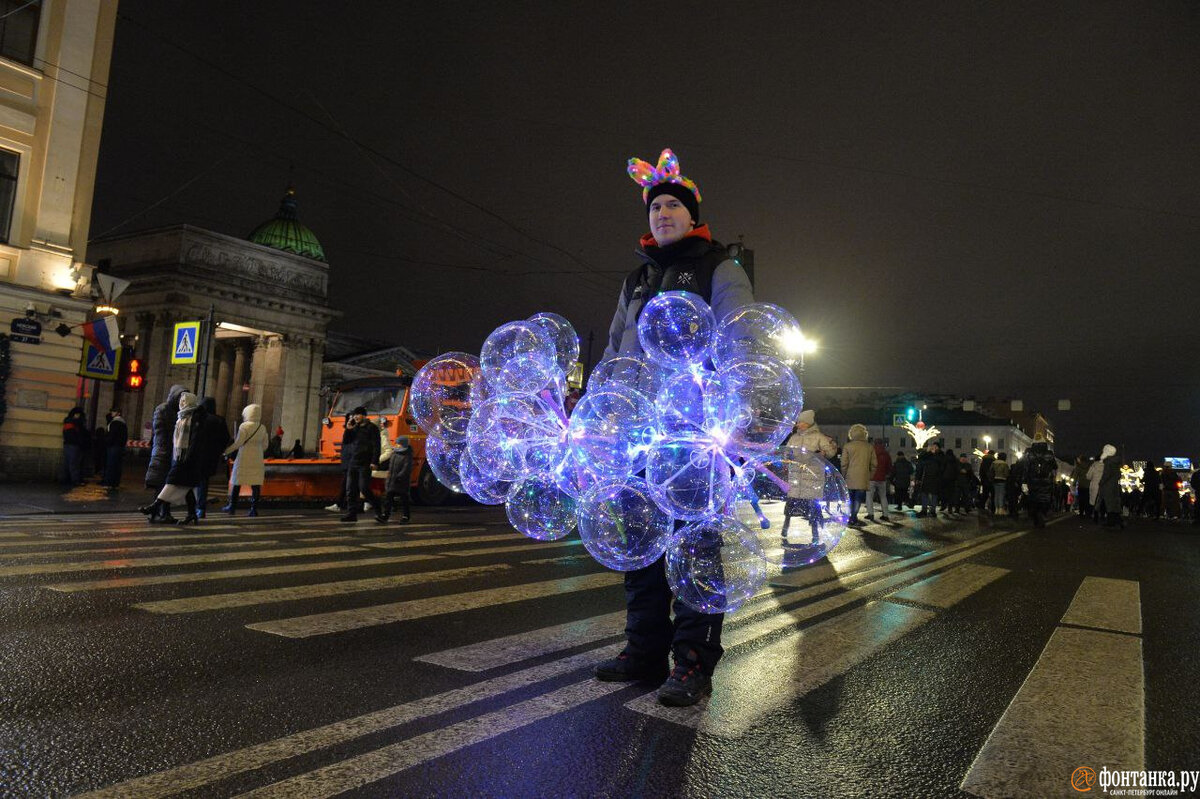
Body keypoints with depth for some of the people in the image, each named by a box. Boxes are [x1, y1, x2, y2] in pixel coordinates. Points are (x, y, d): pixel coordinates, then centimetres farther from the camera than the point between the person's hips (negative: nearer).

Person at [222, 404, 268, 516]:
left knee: (236, 482, 8)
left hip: (244, 458, -4)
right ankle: (254, 509, 0)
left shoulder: (244, 426, -8)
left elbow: (238, 443, -12)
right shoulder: (263, 428, 6)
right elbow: (265, 445, 11)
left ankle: (232, 507, 15)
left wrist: (226, 451, -3)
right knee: (256, 484, 2)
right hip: (258, 458, 4)